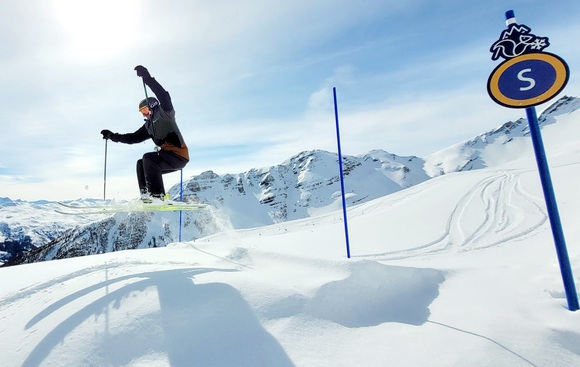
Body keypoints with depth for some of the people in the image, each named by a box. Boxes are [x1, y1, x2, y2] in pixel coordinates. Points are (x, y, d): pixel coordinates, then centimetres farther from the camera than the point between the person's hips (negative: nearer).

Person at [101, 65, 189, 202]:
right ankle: (146, 195, -1)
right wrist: (112, 136, 25)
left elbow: (164, 96, -23)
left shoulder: (165, 114, -3)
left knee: (148, 158, -22)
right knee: (141, 164, 10)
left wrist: (147, 78, -26)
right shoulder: (149, 125, 21)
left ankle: (157, 194, -25)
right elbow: (133, 138, 26)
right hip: (168, 158, 9)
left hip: (179, 156, -9)